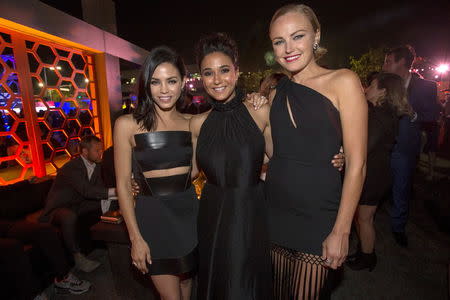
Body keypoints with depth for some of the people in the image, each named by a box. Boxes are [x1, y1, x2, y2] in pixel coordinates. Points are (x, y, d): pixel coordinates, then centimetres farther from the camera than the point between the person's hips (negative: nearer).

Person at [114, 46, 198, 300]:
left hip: (189, 212, 3)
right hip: (153, 216, -3)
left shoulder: (191, 124, 1)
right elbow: (123, 184, -5)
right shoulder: (128, 124, -8)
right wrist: (136, 238, -6)